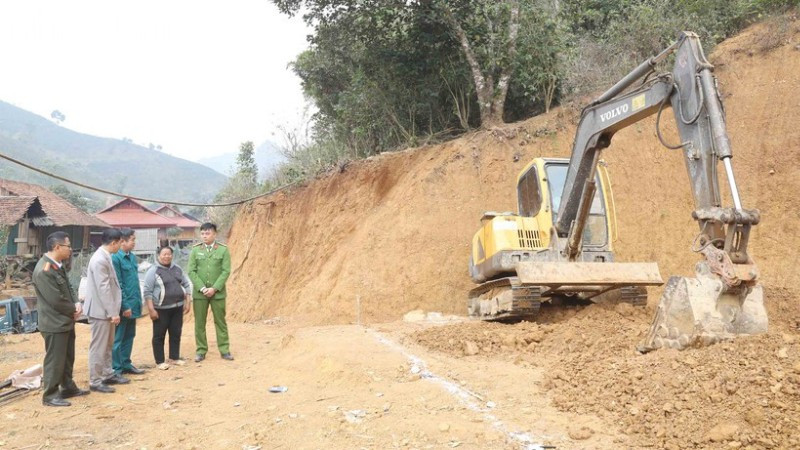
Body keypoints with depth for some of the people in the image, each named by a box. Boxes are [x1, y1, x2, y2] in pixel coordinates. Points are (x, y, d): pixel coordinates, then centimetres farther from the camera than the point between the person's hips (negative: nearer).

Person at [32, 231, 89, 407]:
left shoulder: (58, 265, 8)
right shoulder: (44, 270, -23)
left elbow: (68, 289, 16)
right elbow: (56, 300, -24)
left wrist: (76, 304, -3)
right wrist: (74, 310, -9)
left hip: (66, 321, 10)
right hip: (54, 324, -10)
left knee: (68, 358, 19)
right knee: (55, 361, 1)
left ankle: (68, 388, 32)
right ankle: (50, 396, 12)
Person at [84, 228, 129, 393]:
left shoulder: (105, 257, 10)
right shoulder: (100, 260, -22)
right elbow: (103, 289, -24)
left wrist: (113, 310, 18)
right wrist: (113, 312, -21)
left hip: (107, 310, 10)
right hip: (101, 310, -10)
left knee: (107, 345, 19)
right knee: (98, 346, 0)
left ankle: (108, 374, 30)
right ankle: (95, 381, 9)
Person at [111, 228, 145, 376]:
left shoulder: (132, 257, 11)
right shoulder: (115, 258, -15)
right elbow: (118, 285, -17)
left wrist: (138, 302, 14)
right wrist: (125, 306, -17)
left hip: (133, 304, 8)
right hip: (123, 306, -8)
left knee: (129, 336, 16)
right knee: (117, 338, 1)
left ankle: (126, 364, 27)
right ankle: (116, 369, 8)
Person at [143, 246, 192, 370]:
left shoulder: (177, 269, 9)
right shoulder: (153, 271, -8)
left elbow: (187, 284, 15)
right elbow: (148, 292, -11)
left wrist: (188, 302, 6)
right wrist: (151, 309, -16)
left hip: (177, 308, 5)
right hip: (161, 309, -5)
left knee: (176, 334, 11)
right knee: (159, 336, 3)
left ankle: (174, 358, 23)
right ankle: (160, 361, 11)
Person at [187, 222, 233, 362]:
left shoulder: (223, 250, -3)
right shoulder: (195, 250, 1)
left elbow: (226, 271, -7)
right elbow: (191, 271, -2)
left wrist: (214, 288, -14)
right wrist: (202, 288, -12)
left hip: (218, 293, -1)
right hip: (199, 293, 1)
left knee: (220, 322, 6)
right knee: (199, 323, 7)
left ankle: (224, 350, 14)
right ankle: (201, 351, 17)